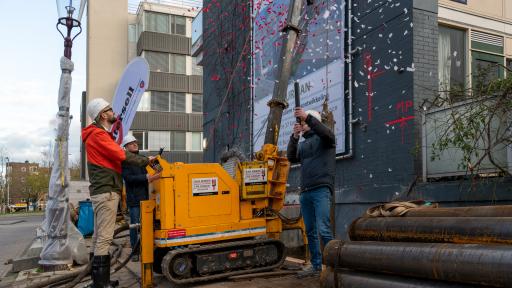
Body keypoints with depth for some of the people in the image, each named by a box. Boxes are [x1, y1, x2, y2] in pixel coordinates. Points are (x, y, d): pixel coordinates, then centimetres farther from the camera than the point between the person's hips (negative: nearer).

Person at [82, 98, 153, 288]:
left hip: (102, 191, 11)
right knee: (104, 237, -11)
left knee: (99, 236, 11)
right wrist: (146, 161, -5)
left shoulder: (99, 134, 22)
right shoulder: (99, 134, -10)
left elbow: (115, 156, 17)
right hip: (106, 191, -11)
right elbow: (122, 155, -16)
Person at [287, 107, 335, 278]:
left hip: (321, 190, -6)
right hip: (305, 192, 7)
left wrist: (308, 116, -26)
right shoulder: (303, 144, 22)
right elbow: (291, 158, 6)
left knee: (323, 230, -15)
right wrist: (294, 137, -8)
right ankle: (316, 266, 16)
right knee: (310, 232, 9)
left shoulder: (324, 139, 6)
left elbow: (327, 133, -18)